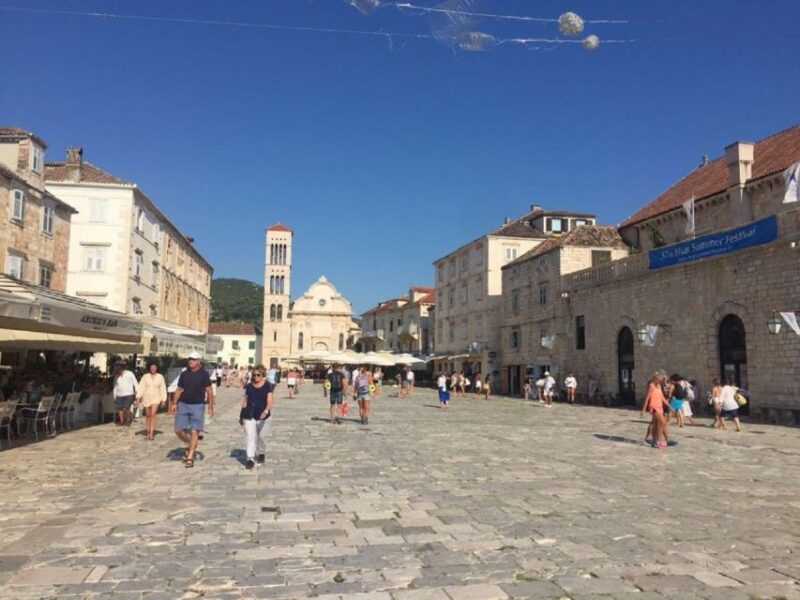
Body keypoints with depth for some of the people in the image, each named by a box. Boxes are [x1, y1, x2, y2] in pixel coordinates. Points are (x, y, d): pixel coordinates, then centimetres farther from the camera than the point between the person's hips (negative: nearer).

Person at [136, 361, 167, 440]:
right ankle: (148, 433, 22)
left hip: (156, 398, -1)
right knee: (148, 415, 10)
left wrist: (163, 399, 1)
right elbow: (141, 387, -5)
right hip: (146, 398, 2)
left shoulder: (160, 377, 2)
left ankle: (152, 433, -19)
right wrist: (138, 396, -16)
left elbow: (163, 388, 4)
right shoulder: (145, 376, 1)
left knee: (153, 414, -16)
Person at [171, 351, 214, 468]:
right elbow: (179, 390, 13)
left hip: (197, 406, -4)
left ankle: (190, 457, 3)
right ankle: (190, 445, 29)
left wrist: (211, 407, -6)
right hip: (183, 405, 4)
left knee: (194, 431, -5)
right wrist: (174, 403, 0)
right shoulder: (184, 374, 7)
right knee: (178, 430, 2)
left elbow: (209, 391, -4)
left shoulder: (204, 374, -4)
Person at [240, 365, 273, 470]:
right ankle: (250, 459, -7)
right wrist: (242, 415, 10)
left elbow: (269, 400, -15)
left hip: (263, 416, -1)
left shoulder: (267, 385, -7)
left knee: (262, 436, 13)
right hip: (250, 416, 1)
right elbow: (245, 400, 10)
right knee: (249, 436, -9)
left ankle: (262, 454, 37)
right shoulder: (249, 386, 2)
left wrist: (266, 410, -33)